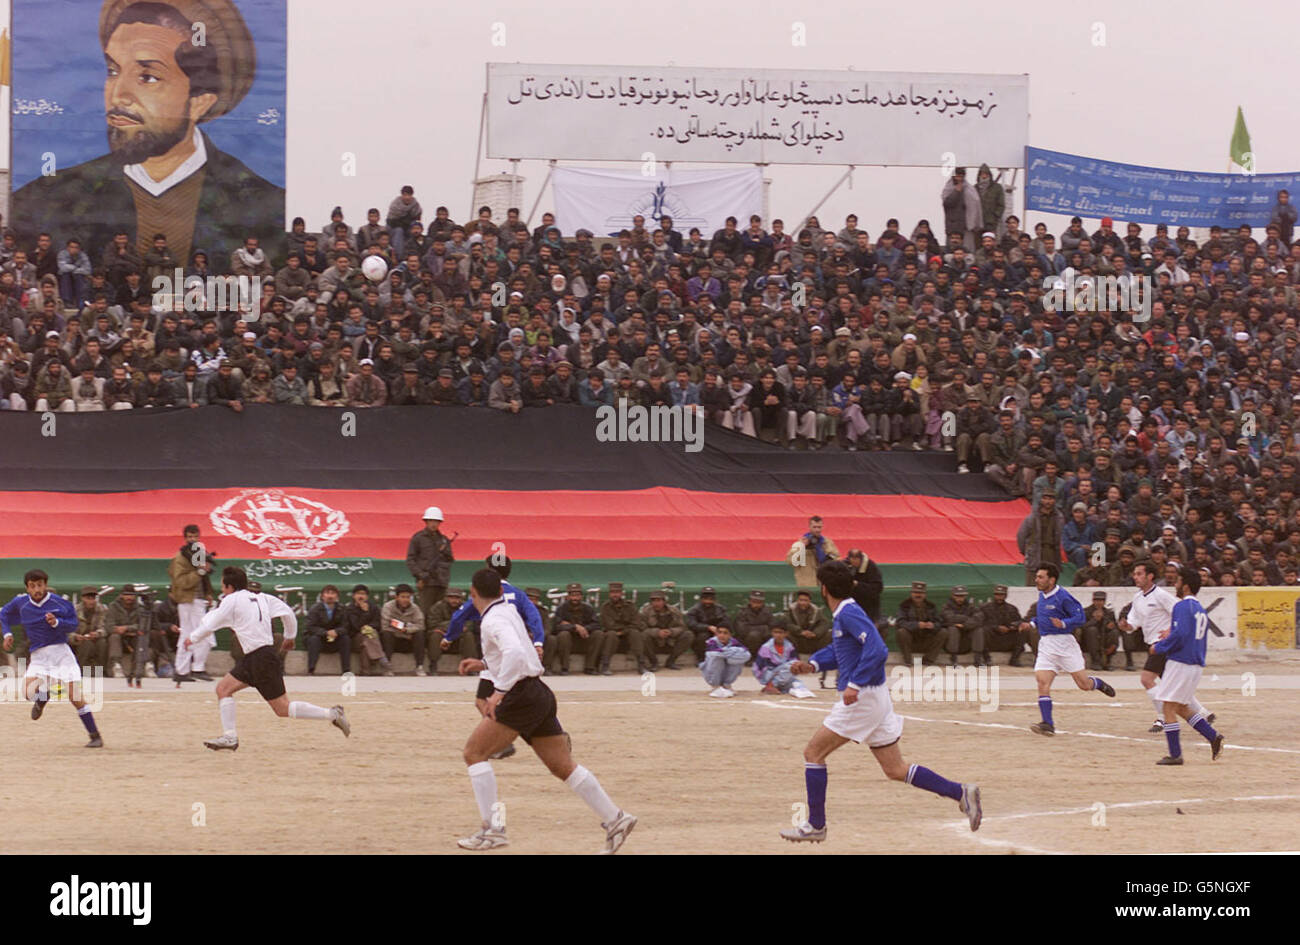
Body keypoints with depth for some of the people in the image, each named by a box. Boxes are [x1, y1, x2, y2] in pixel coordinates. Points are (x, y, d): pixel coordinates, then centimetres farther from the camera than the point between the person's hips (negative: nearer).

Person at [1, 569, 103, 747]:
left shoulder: (59, 603, -5)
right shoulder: (20, 603, 4)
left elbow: (73, 625, -1)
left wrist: (56, 622, -19)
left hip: (61, 652, -3)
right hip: (38, 657, 3)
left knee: (75, 697, -9)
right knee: (29, 692, -19)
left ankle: (95, 737, -3)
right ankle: (43, 698, 20)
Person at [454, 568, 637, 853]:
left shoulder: (493, 620, -11)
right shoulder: (508, 610, 17)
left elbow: (515, 652, -29)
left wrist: (498, 691, -29)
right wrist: (483, 665, 26)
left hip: (522, 696, -9)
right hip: (540, 693, 9)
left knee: (474, 753, -5)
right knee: (563, 766, 10)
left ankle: (492, 829, -11)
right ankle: (615, 818, 7)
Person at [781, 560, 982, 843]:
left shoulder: (849, 614, -16)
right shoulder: (841, 615, 13)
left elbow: (877, 650, -27)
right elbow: (836, 650, 30)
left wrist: (854, 685, -30)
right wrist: (812, 665, 14)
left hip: (863, 699, -10)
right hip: (876, 699, 10)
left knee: (813, 753, 1)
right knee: (896, 770, 10)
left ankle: (815, 825, 5)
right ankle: (961, 793, 4)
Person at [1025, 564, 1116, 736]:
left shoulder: (1063, 597, -13)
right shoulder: (1042, 595, 11)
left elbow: (1079, 617, -13)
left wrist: (1063, 623, -29)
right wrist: (1031, 624, 11)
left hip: (1064, 642, -6)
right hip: (1046, 645, 6)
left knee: (1084, 684, 1)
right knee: (1042, 682, -11)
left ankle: (1099, 683, 37)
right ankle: (1047, 724, -13)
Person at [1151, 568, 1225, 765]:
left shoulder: (1182, 607, -13)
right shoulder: (1200, 609, 16)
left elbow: (1180, 636, -23)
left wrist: (1159, 647, -10)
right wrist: (1170, 635, 24)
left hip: (1180, 662, -9)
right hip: (1197, 664, 9)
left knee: (1169, 706, -4)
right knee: (1181, 707, 19)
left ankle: (1175, 754, -6)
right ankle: (1213, 736, 8)